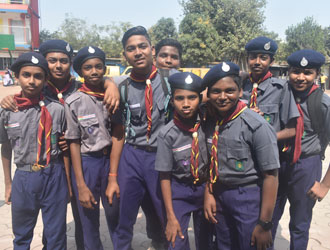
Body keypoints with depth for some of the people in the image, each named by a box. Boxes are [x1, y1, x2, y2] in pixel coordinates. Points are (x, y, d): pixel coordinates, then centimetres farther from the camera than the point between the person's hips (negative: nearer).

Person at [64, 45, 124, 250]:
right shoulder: (73, 102, -6)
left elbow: (118, 135, -5)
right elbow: (74, 143, -5)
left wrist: (113, 178, -9)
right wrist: (81, 185, -8)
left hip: (112, 160, 1)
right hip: (86, 163, -1)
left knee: (116, 218, 12)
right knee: (89, 222, 13)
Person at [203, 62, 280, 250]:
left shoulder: (257, 126, -19)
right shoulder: (211, 122, -1)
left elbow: (270, 176, -17)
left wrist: (265, 224, -15)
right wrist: (209, 194, 3)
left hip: (249, 197, -5)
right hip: (220, 195, 6)